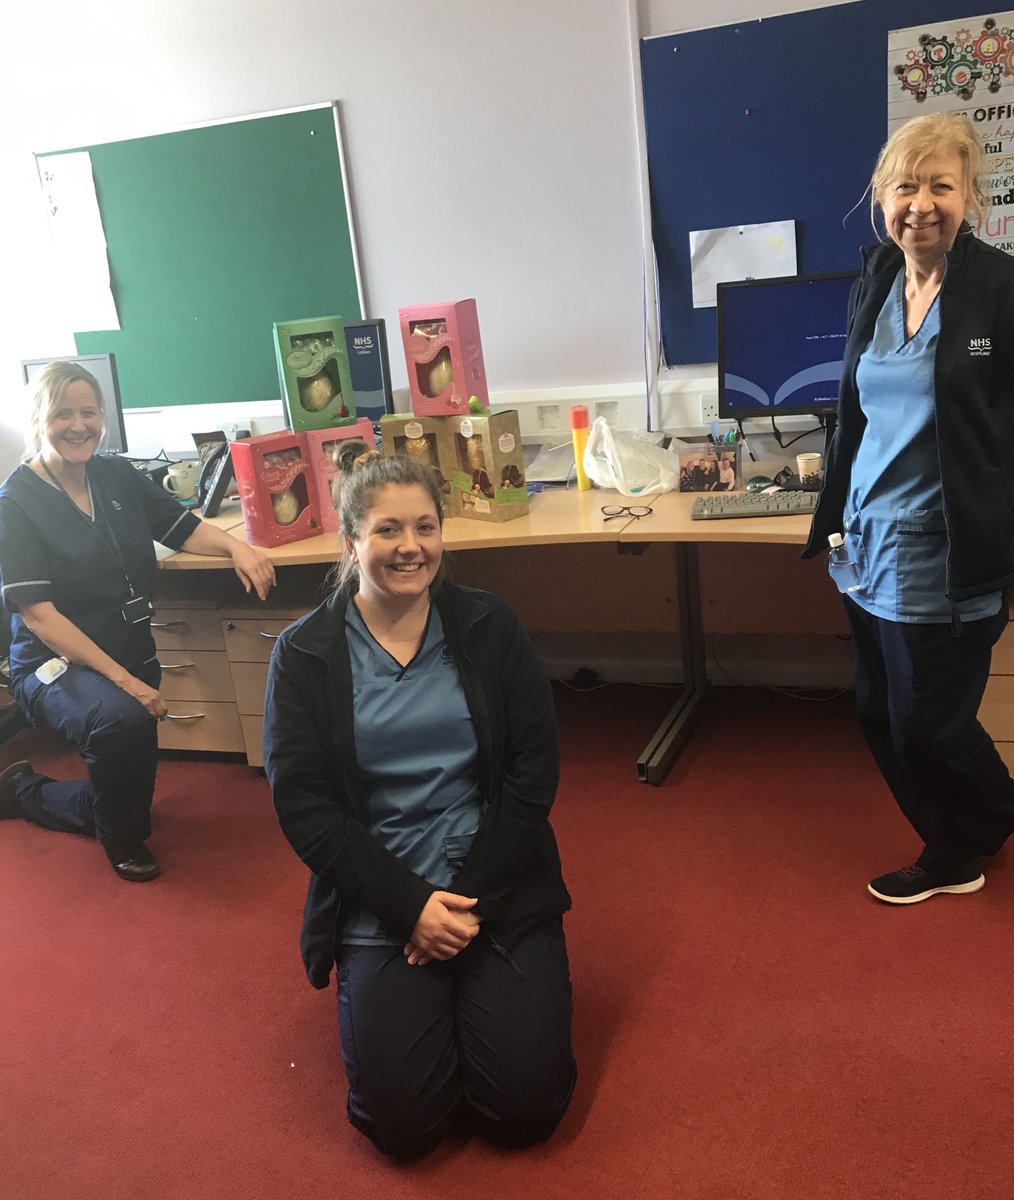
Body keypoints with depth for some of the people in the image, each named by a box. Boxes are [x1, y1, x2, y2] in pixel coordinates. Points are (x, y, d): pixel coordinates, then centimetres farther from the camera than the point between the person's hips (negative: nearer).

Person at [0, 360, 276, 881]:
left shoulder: (117, 476, 3)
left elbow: (185, 528, 7)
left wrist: (236, 547, -17)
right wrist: (121, 679, -26)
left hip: (132, 658, 6)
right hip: (55, 666, -6)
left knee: (126, 792, 13)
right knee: (122, 718, -38)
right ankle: (121, 838, -7)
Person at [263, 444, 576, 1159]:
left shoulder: (489, 627, -1)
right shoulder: (306, 655, -4)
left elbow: (535, 771, -3)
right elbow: (303, 808, -7)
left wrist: (469, 897, -11)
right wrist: (412, 903, -15)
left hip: (499, 890, 1)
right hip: (379, 905, 0)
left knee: (527, 1106, -6)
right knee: (401, 1120, -8)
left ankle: (479, 991, 23)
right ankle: (431, 1000, 22)